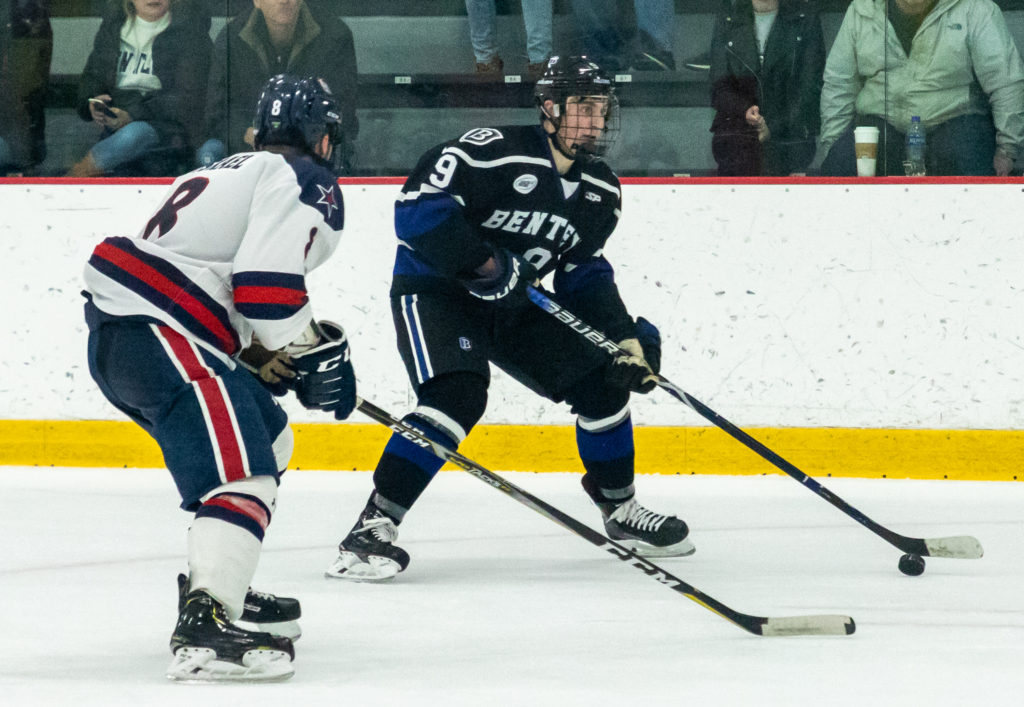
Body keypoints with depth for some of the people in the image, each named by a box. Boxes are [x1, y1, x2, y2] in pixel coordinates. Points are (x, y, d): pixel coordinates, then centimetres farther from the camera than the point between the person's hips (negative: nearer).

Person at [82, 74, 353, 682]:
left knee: (267, 437, 26)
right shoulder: (306, 181, -1)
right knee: (242, 472, -20)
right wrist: (313, 352, -4)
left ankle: (222, 584, 32)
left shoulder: (233, 172, 30)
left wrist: (270, 357, 22)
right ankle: (204, 628, -36)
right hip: (158, 337, -10)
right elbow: (266, 282, -16)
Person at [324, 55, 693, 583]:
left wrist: (626, 336, -2)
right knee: (458, 396, -30)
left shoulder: (601, 193, 1)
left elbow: (584, 273, 11)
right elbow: (417, 207, -28)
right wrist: (486, 261, -30)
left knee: (602, 381, 4)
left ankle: (620, 510, 27)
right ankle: (372, 527, -30)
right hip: (434, 289, -8)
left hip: (512, 305, 8)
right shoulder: (494, 151, -23)